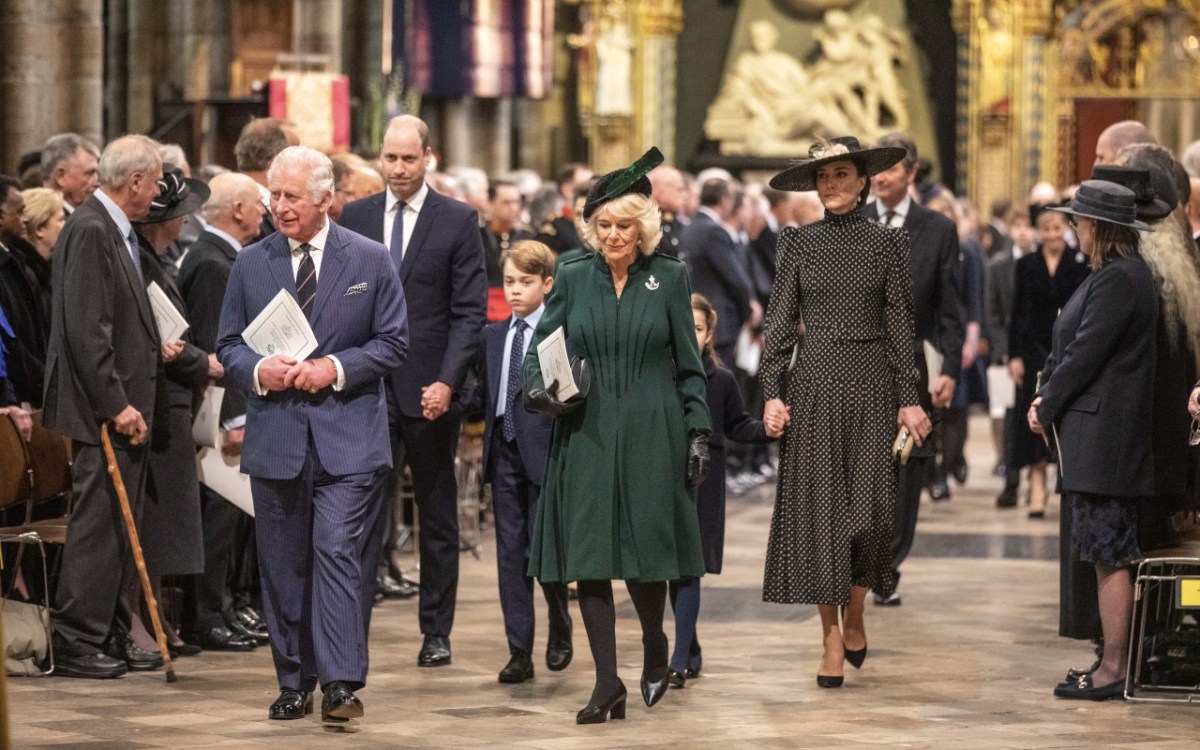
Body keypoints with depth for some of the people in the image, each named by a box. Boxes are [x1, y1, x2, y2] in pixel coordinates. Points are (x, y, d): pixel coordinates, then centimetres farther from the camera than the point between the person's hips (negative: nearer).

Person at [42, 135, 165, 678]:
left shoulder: (115, 231, 15)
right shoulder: (90, 231, -17)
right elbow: (86, 331, -22)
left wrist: (154, 352, 14)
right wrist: (117, 405, -22)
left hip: (124, 404, 10)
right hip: (102, 408, -10)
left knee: (118, 525, 14)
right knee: (98, 523, -7)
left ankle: (111, 634, 21)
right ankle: (76, 644, -3)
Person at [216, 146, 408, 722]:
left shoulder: (370, 260, 3)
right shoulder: (250, 263, 9)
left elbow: (393, 342, 3)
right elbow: (228, 344, 11)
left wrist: (336, 367, -12)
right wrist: (257, 370, -11)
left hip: (348, 438, -3)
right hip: (275, 437, 3)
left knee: (340, 555, -12)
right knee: (283, 565, 7)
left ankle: (341, 684, -12)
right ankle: (294, 683, 15)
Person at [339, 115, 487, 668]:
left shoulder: (458, 222, 0)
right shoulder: (355, 217, 8)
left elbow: (470, 312, -4)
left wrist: (446, 382, -14)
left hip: (429, 391, -2)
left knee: (438, 518, 8)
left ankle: (436, 632, 16)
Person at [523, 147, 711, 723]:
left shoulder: (669, 279, 4)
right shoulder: (573, 279, 7)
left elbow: (689, 366, 6)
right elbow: (539, 347, 8)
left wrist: (697, 432, 1)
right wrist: (539, 389, -13)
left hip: (650, 436, -1)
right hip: (585, 434, 1)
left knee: (645, 553, -1)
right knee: (589, 556, -5)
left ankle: (655, 651, 28)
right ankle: (607, 683, -1)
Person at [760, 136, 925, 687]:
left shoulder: (887, 242, 4)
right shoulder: (798, 243, 6)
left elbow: (900, 323, 4)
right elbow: (781, 320, 5)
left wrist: (908, 399, -2)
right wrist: (773, 392, -5)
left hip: (871, 383, -1)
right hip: (814, 383, 1)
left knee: (870, 506, -5)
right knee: (819, 506, -2)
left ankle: (854, 616, 18)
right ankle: (832, 637, 2)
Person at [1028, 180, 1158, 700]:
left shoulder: (1118, 280, -17)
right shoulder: (1117, 274, 15)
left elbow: (1086, 354, -18)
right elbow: (1070, 343, 17)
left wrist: (1045, 409, -8)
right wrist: (1045, 393, 6)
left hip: (1105, 435, -10)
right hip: (1095, 434, 10)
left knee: (1110, 554, -7)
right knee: (1106, 553, 12)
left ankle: (1114, 671, -4)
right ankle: (1115, 663, 17)